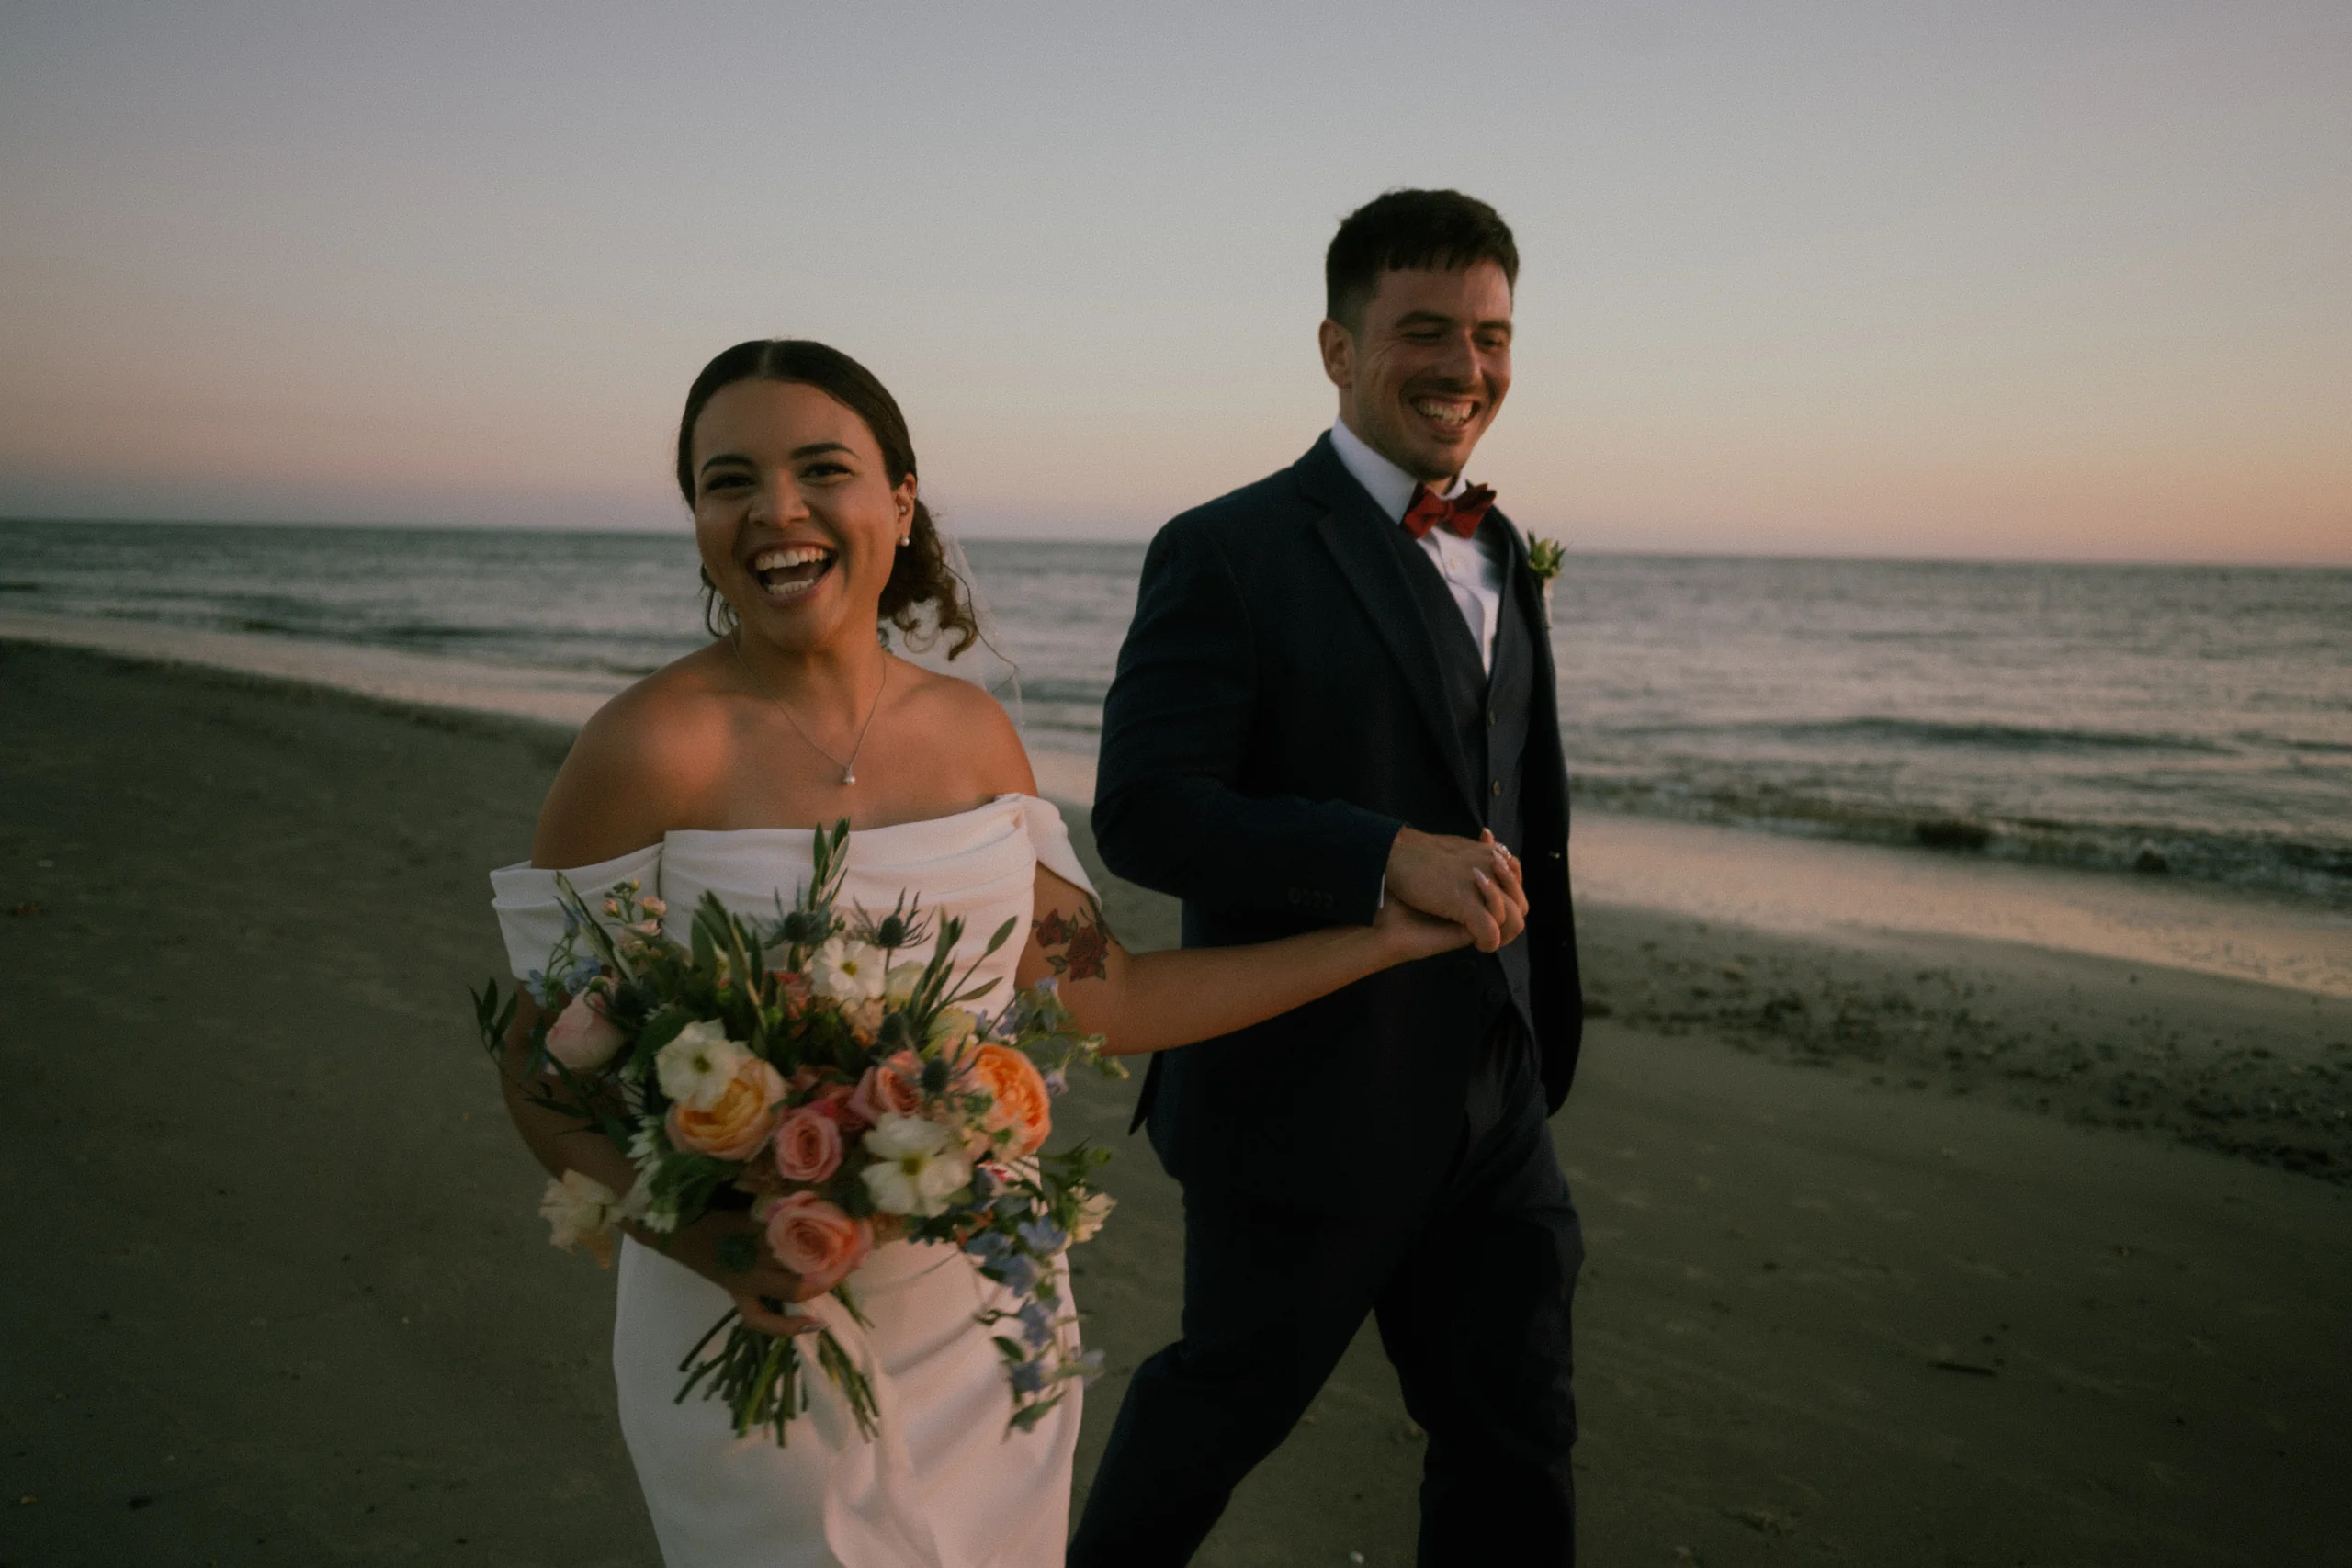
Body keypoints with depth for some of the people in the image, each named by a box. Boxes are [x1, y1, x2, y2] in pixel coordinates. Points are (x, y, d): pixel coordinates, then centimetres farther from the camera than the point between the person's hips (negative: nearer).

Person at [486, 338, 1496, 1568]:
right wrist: (687, 1231, -28)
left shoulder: (973, 732, -1)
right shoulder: (653, 746, -16)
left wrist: (1386, 938, 2)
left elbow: (1096, 995, 1)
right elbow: (540, 1061, -10)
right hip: (759, 1329, -4)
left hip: (982, 1311, 5)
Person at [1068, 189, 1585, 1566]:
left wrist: (1550, 1026, 19)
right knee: (1231, 1397, 15)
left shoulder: (1503, 551, 10)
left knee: (1515, 1428, 14)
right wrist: (1390, 858, -29)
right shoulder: (1230, 555, -13)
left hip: (1491, 1102, 6)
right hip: (1304, 1101, -6)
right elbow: (1144, 815, -20)